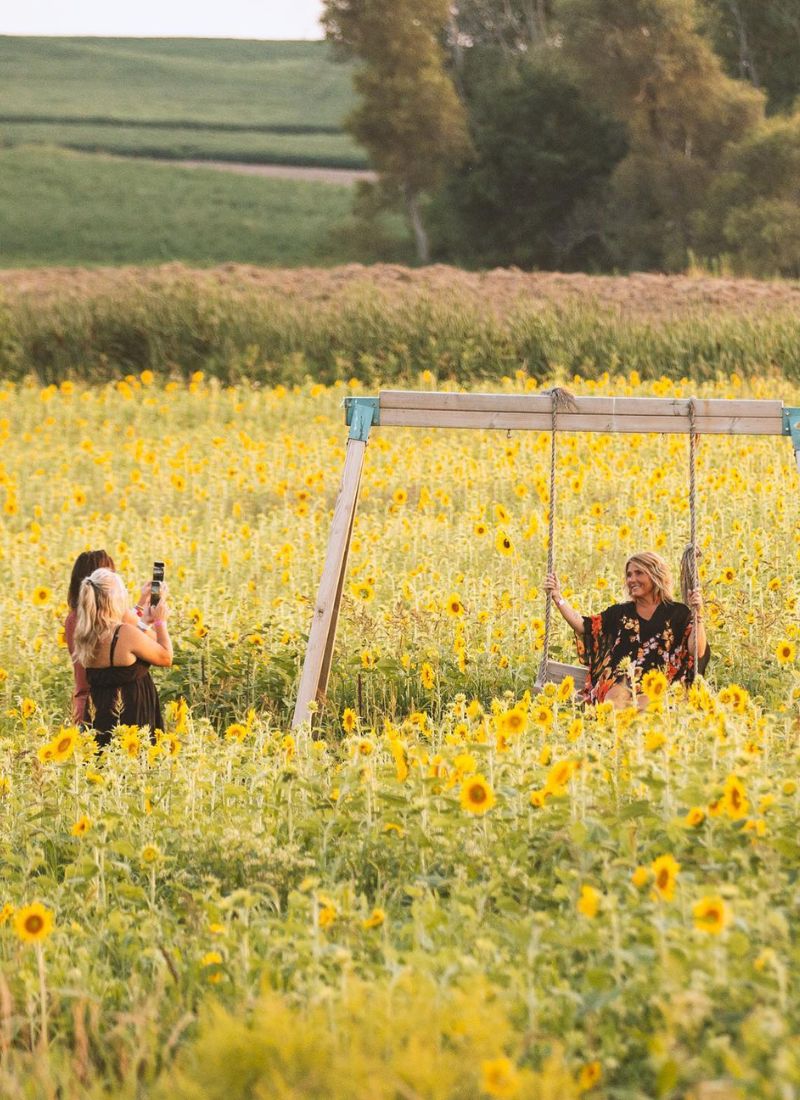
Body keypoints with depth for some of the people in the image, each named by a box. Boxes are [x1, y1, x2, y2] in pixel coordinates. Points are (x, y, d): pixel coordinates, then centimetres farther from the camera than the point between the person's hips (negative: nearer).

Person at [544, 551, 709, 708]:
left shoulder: (678, 613, 12)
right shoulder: (620, 612, 23)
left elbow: (697, 652, -1)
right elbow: (583, 626, 13)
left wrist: (697, 614, -14)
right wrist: (557, 596, 5)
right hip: (617, 682, 2)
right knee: (617, 698, -34)